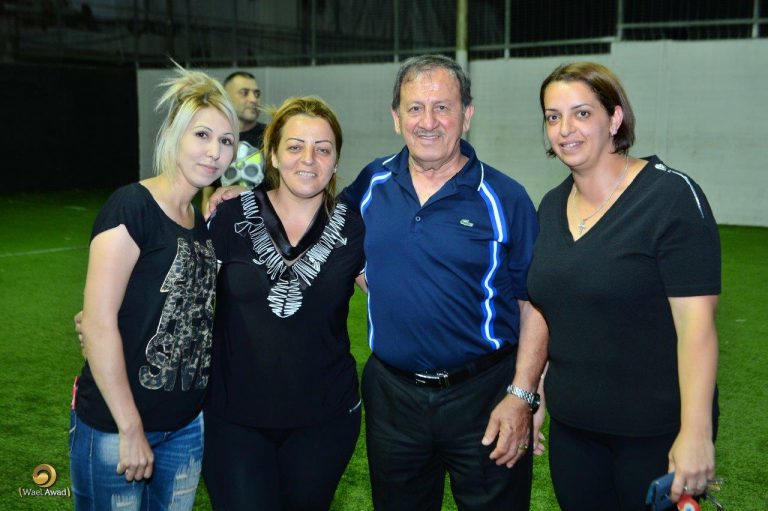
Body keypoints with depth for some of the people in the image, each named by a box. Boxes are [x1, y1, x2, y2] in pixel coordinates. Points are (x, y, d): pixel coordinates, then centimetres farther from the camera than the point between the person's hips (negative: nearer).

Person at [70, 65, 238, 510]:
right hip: (114, 427, -7)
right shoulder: (132, 206, -15)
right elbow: (98, 322, -19)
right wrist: (130, 429, -16)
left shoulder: (204, 223, 7)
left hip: (187, 426, 7)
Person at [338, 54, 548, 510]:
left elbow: (535, 304, -7)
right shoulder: (372, 185, 2)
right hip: (392, 392, 3)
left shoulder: (504, 197, -8)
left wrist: (521, 396, -12)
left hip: (486, 393, -3)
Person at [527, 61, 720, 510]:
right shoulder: (551, 207, 6)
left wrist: (696, 432, -23)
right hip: (572, 428, 6)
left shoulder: (672, 195, -14)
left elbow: (696, 323, -19)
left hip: (657, 434, -6)